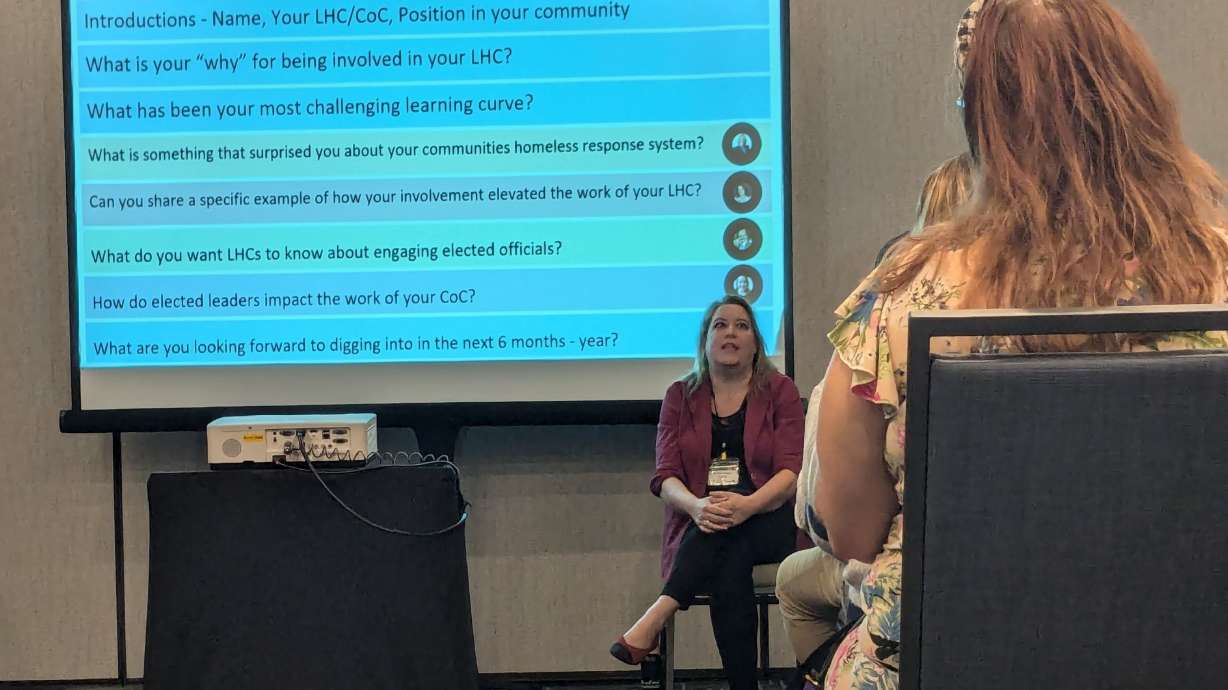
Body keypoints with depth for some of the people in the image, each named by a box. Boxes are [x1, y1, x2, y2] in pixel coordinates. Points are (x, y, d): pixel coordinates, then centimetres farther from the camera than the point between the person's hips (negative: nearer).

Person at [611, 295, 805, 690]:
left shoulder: (780, 391, 6)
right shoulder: (680, 396, 11)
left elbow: (791, 471, -7)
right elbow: (665, 477, 0)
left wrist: (747, 505, -30)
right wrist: (696, 505, -26)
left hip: (768, 523, -1)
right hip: (698, 529, 2)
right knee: (728, 569, -34)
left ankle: (654, 619, -40)